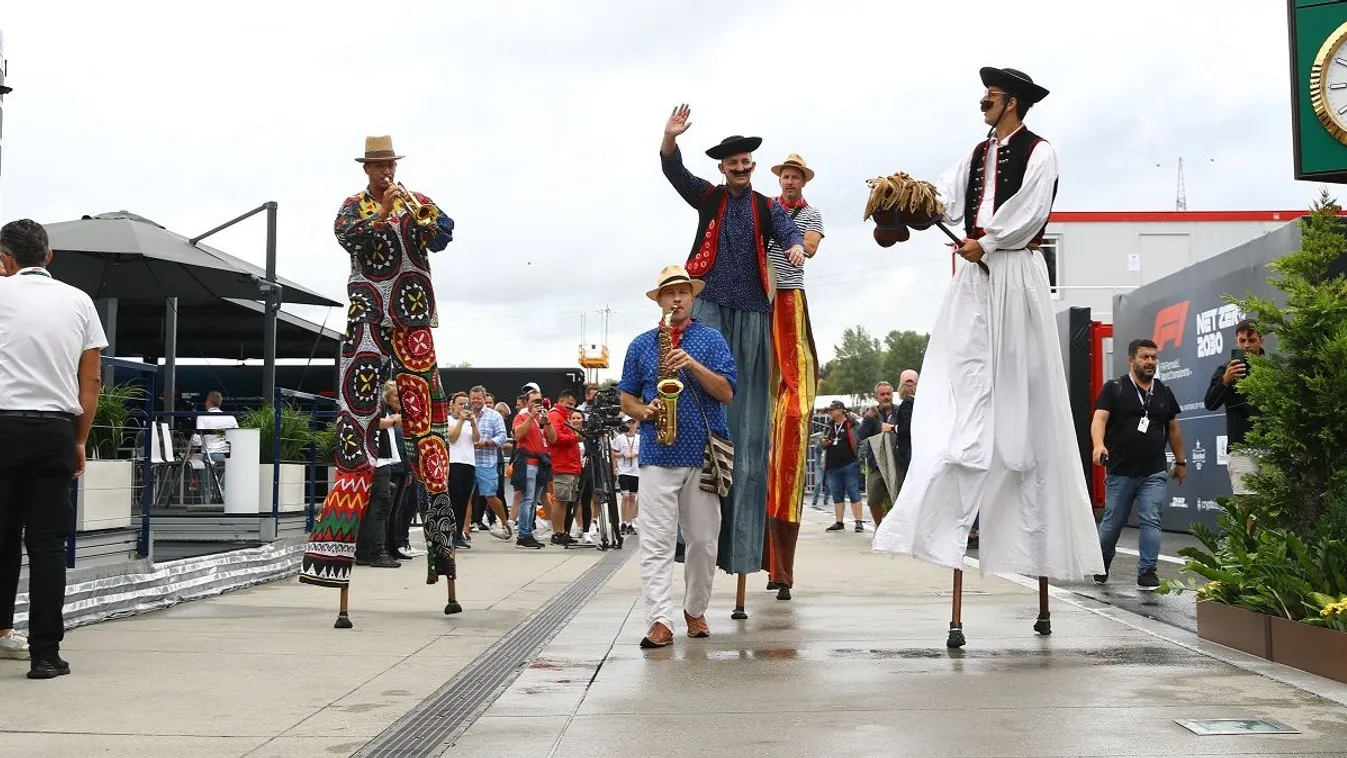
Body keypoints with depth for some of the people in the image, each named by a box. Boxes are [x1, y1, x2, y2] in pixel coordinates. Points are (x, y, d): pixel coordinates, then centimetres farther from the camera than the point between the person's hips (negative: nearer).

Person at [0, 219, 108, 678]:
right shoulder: (79, 301, 9)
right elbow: (92, 381, 9)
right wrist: (80, 441, 16)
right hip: (55, 432, 2)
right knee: (47, 543, 3)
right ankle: (45, 653, 2)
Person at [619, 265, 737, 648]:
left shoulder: (711, 339, 8)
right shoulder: (641, 344, 13)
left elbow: (726, 392, -2)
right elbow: (626, 399, 16)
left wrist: (693, 364, -15)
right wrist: (644, 411, -6)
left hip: (704, 457, 0)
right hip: (657, 455, 1)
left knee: (704, 542, 6)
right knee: (655, 543, -6)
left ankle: (695, 611, 23)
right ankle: (660, 622, -7)